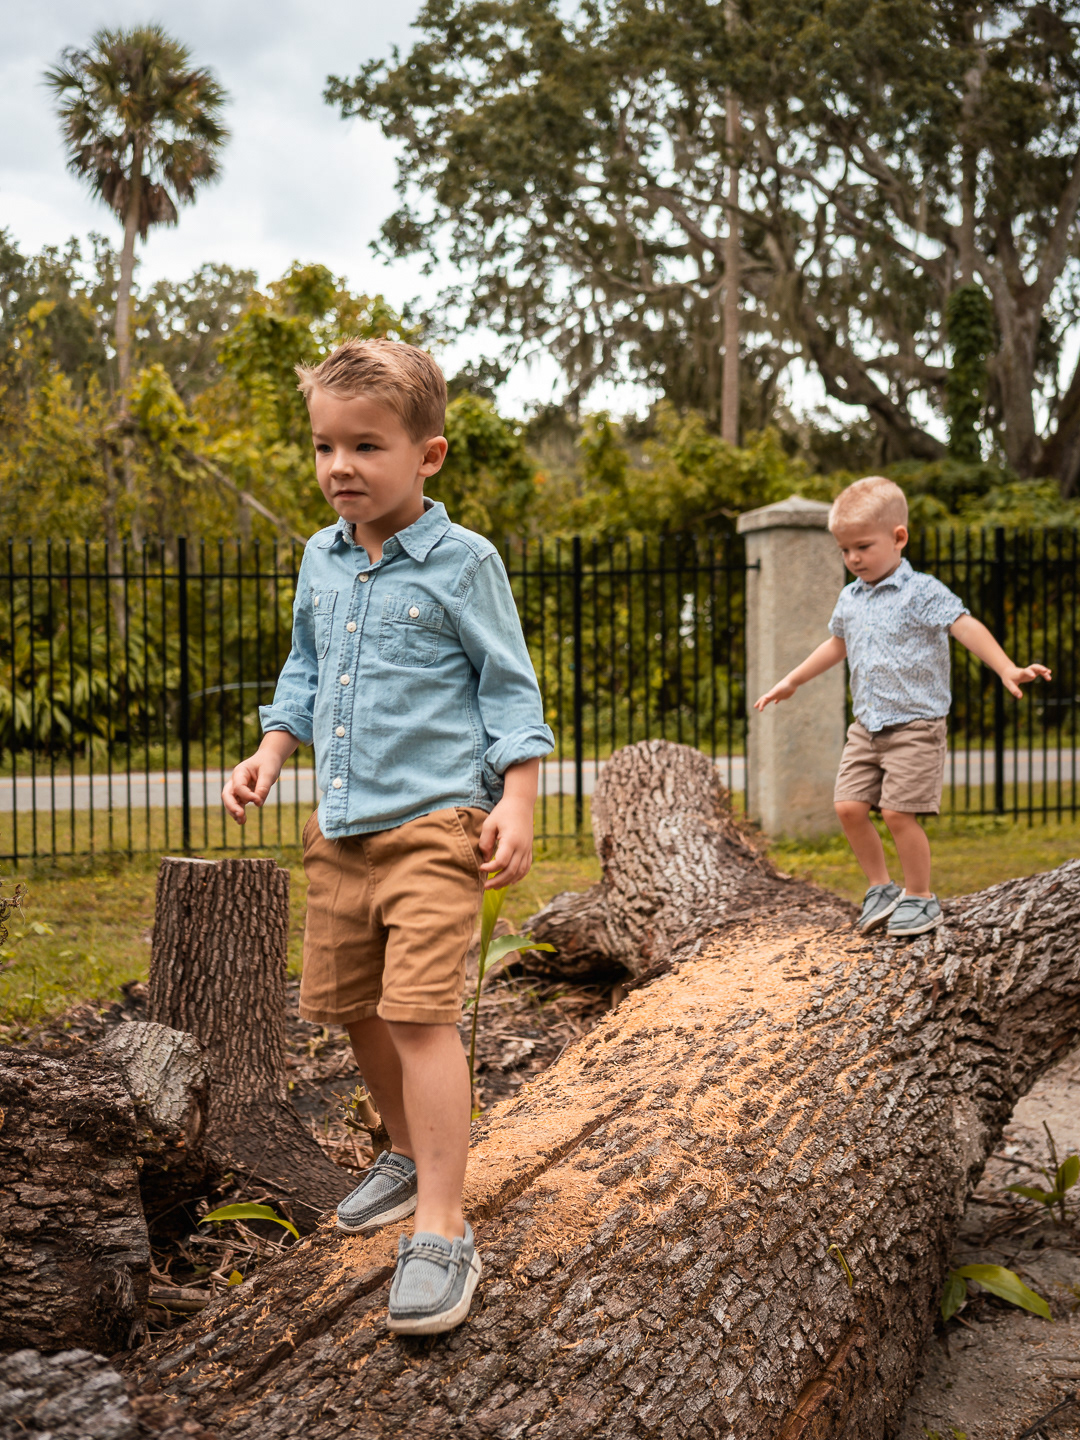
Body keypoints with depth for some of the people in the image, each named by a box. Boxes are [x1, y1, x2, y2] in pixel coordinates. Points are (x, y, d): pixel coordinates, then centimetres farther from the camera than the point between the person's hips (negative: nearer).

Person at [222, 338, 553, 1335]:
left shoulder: (463, 562, -7)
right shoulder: (321, 562, 10)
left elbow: (509, 690, -4)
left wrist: (516, 804, -12)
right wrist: (272, 753, 9)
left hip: (434, 823, -7)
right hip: (340, 825, 7)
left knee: (419, 1011, -14)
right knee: (349, 1003, 15)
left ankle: (443, 1233, -7)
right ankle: (411, 1152, 39)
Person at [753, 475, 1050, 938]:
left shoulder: (921, 592, -10)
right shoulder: (850, 599, 11)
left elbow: (967, 628, -18)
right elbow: (837, 645, 27)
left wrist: (1007, 670, -31)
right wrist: (791, 682, 33)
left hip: (915, 724, -6)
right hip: (867, 724, 7)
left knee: (898, 813, -10)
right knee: (849, 806, -1)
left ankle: (920, 897, 9)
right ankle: (881, 888, 17)